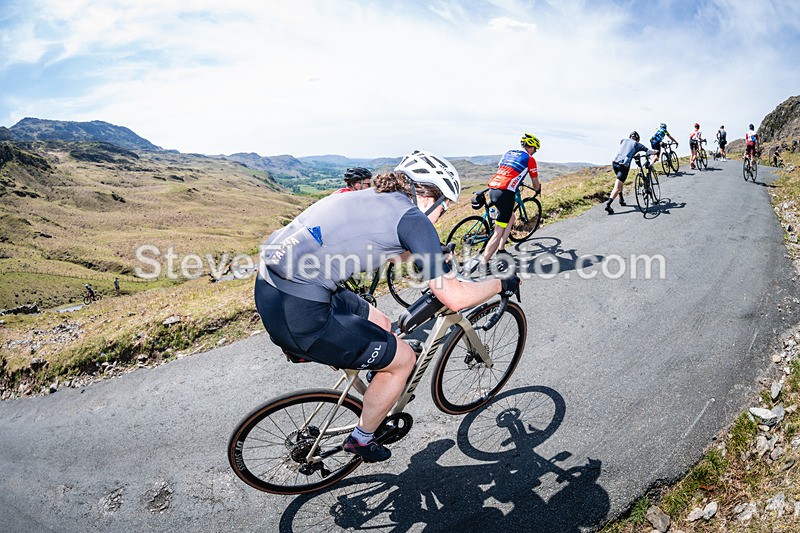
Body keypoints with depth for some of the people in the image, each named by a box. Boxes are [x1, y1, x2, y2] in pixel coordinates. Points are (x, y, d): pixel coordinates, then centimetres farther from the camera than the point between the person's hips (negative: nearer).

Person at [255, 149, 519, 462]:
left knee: (381, 325, 24)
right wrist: (501, 285, 9)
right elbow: (454, 298, -8)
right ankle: (361, 439, 30)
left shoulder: (374, 198, 18)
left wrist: (436, 255, 52)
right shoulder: (412, 217, -8)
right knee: (402, 359, 10)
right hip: (298, 313, -9)